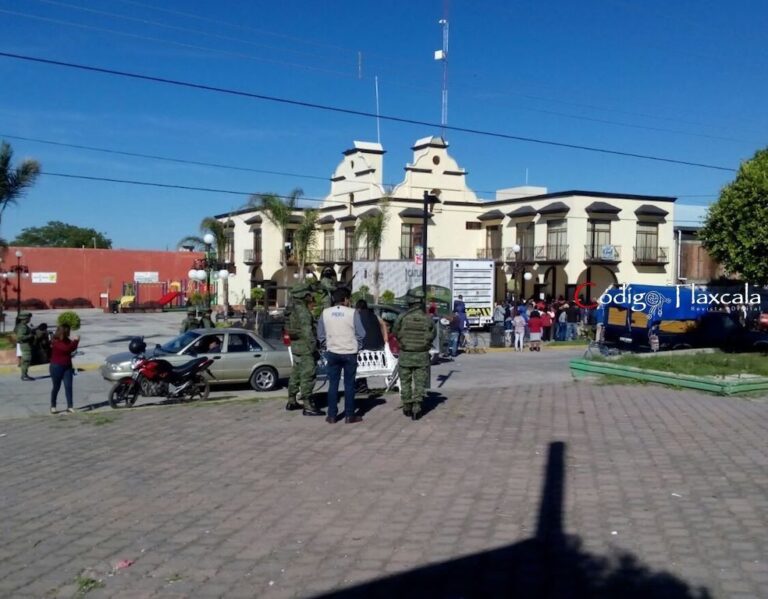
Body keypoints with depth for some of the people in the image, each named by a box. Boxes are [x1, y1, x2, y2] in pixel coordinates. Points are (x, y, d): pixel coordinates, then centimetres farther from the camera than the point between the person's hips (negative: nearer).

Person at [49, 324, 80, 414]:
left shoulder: (66, 340, 6)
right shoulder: (56, 342, -16)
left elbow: (72, 349, 7)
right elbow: (66, 348, -28)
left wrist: (75, 341, -5)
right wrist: (75, 341, -21)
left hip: (67, 367, 5)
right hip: (57, 367, -5)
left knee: (68, 386, -2)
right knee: (56, 387, 6)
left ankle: (70, 407, -2)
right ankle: (53, 406, 23)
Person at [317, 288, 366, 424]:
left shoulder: (325, 313, -1)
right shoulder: (352, 313, -10)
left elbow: (320, 334, 4)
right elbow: (361, 334, -7)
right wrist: (357, 347, 8)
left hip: (332, 353, 3)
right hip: (350, 353, -2)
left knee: (333, 384, 9)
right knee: (349, 384, 5)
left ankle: (332, 415, 10)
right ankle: (349, 416, 9)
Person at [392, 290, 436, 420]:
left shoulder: (402, 318, -13)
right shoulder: (428, 318, -9)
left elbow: (395, 333, -1)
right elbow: (432, 335, 2)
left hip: (405, 355, 0)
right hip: (422, 356, 0)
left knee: (405, 382, 15)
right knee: (420, 383, 8)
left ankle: (407, 408, 23)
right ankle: (417, 408, -2)